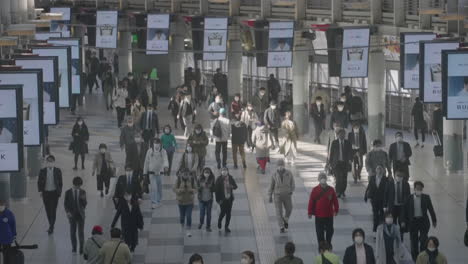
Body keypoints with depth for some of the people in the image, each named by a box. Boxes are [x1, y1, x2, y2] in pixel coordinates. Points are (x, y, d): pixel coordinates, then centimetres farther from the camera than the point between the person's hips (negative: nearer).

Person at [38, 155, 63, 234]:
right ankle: (51, 226, 24)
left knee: (53, 210, -7)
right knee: (48, 210, 8)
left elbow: (60, 182, 4)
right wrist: (40, 191, -5)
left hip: (54, 193, -2)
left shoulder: (57, 171, -1)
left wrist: (59, 192, -1)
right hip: (45, 192, 2)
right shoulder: (42, 171, 1)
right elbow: (39, 182, 5)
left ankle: (51, 227, -6)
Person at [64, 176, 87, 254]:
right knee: (72, 232, 8)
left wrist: (84, 199, -22)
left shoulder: (83, 192, -1)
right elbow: (65, 203, 1)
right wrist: (67, 212, -12)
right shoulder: (68, 192, -3)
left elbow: (84, 204, -2)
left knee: (81, 232, -1)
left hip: (80, 215, 0)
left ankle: (81, 248, 6)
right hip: (72, 215, 0)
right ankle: (74, 247, 22)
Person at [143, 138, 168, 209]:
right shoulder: (150, 151, -3)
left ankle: (158, 202, 28)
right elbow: (146, 162, 5)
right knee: (154, 188, -11)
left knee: (160, 188, 10)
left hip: (160, 172, 1)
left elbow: (165, 160, -19)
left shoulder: (163, 151, -4)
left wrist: (166, 166, -42)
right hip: (152, 173, -1)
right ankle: (154, 203, -9)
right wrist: (145, 172, 8)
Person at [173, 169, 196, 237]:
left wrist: (192, 190, -23)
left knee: (189, 216, -8)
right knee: (182, 216, 14)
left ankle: (188, 231, 1)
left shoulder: (192, 180, -8)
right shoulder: (178, 180, -10)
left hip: (190, 201, -1)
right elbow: (174, 188, -7)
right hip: (181, 201, 1)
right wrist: (180, 190, -27)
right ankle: (182, 225, 44)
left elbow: (195, 189, 0)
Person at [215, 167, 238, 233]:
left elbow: (235, 186, 8)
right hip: (222, 199, -3)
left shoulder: (230, 178, 1)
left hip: (229, 198, 3)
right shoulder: (219, 179, -10)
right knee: (223, 212, -1)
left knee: (228, 213, 5)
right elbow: (216, 190, -8)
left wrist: (232, 186, -17)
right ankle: (219, 221, 32)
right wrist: (218, 199, -11)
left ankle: (226, 227, 17)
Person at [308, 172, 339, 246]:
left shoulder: (331, 189, -3)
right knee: (320, 232, 4)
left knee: (329, 231, 11)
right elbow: (311, 202, -5)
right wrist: (310, 212, -6)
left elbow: (335, 201, 4)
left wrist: (336, 210, 6)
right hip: (319, 216, -1)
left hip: (329, 215, 1)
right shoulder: (315, 190, -6)